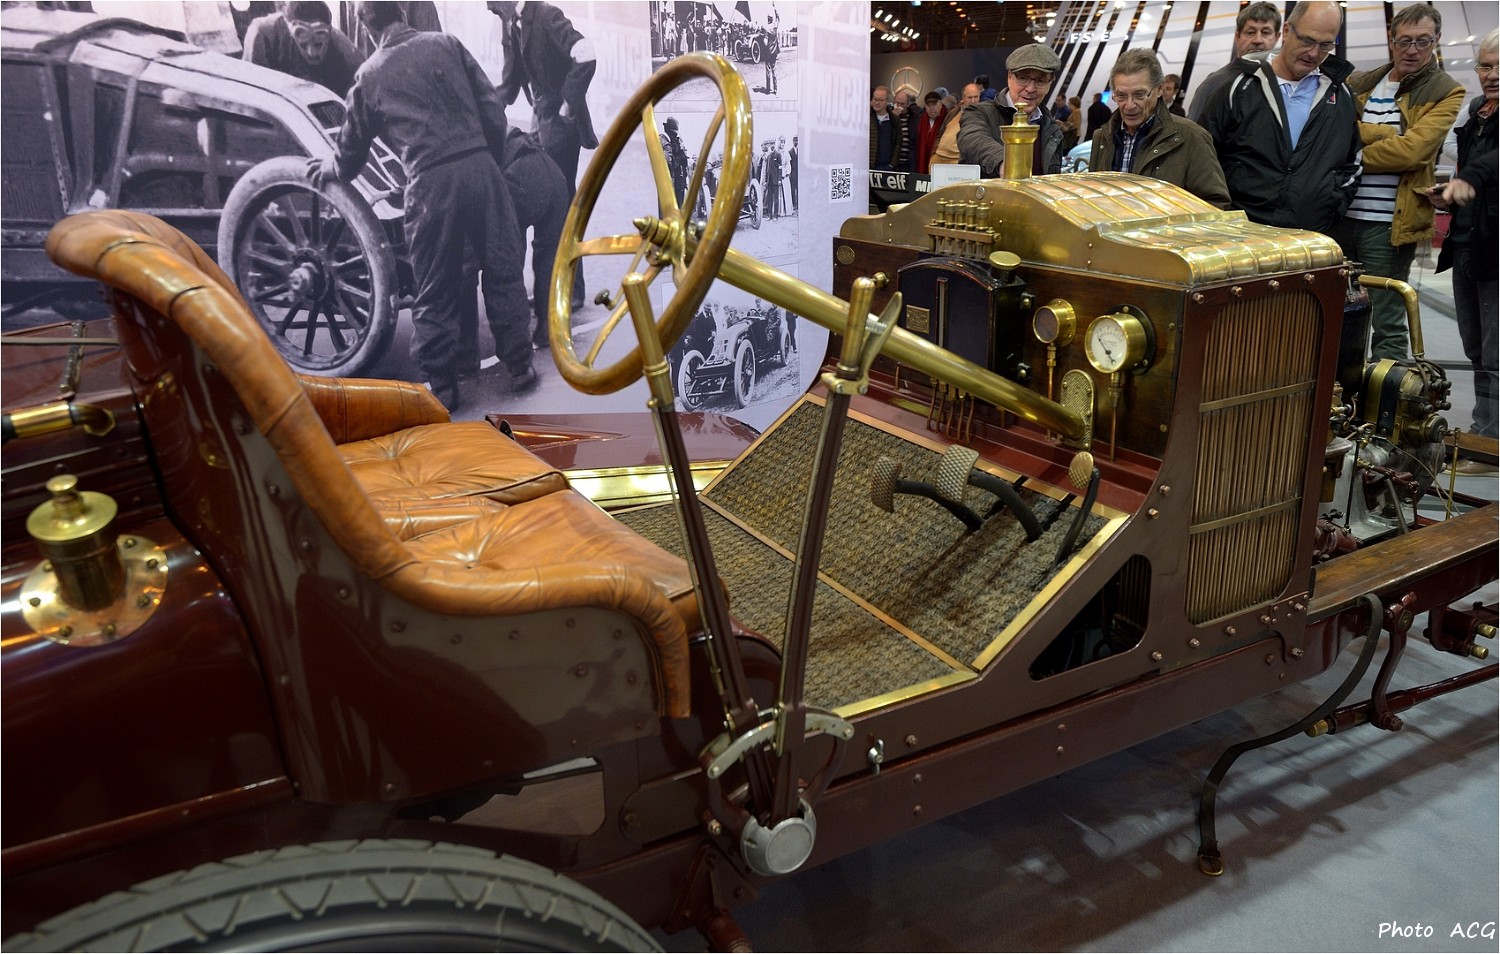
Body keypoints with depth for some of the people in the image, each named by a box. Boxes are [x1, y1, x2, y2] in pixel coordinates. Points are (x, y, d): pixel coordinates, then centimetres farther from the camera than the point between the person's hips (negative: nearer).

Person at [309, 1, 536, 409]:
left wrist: (328, 168, 41)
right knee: (502, 272, 12)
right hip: (480, 168, 1)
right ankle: (519, 367, 18)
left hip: (430, 183, -1)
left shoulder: (368, 76, 9)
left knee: (434, 294, 9)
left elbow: (352, 151, 20)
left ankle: (442, 388, 16)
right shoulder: (446, 45, 9)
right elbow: (493, 110, 6)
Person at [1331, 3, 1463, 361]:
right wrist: (1384, 135, -14)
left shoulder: (1446, 94, 1)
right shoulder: (1357, 84, 13)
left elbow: (1412, 150, -13)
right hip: (1339, 215, 4)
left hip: (1387, 225, -4)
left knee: (1387, 324, 1)